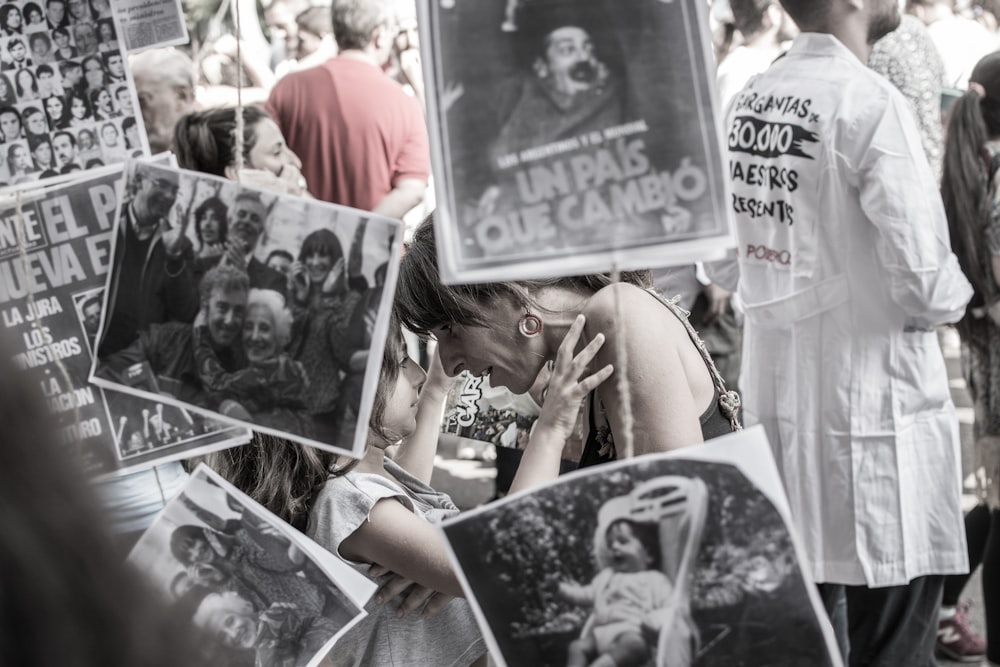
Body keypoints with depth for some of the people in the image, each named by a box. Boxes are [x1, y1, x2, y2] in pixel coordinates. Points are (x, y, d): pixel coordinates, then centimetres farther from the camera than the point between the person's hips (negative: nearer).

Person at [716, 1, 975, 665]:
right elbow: (924, 281, -19)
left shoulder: (747, 102, 5)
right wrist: (953, 292, 1)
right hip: (871, 411, -7)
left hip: (774, 403, 7)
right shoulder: (869, 102, -16)